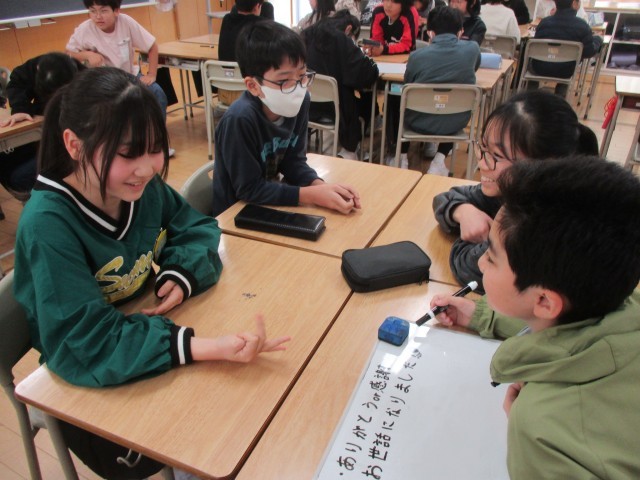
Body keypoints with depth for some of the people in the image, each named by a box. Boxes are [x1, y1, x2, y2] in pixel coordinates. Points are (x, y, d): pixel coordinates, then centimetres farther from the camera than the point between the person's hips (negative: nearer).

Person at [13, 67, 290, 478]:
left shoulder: (144, 187, -12)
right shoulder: (47, 225, -29)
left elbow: (196, 228, 2)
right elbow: (84, 347, -33)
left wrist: (182, 276, -21)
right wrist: (204, 347, -44)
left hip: (152, 326, 5)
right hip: (88, 384, -5)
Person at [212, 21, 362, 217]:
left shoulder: (300, 102, -9)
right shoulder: (239, 119, -27)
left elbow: (293, 161, -1)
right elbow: (249, 190, -22)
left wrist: (321, 186, -19)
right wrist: (312, 195, -25)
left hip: (271, 205, 6)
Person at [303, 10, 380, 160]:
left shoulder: (307, 34, 5)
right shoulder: (342, 40, -13)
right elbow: (368, 75, -17)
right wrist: (362, 57, 3)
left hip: (304, 104, 7)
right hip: (331, 106, -6)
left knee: (359, 103, 30)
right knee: (367, 105, 24)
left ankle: (347, 149, 34)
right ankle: (349, 150, 30)